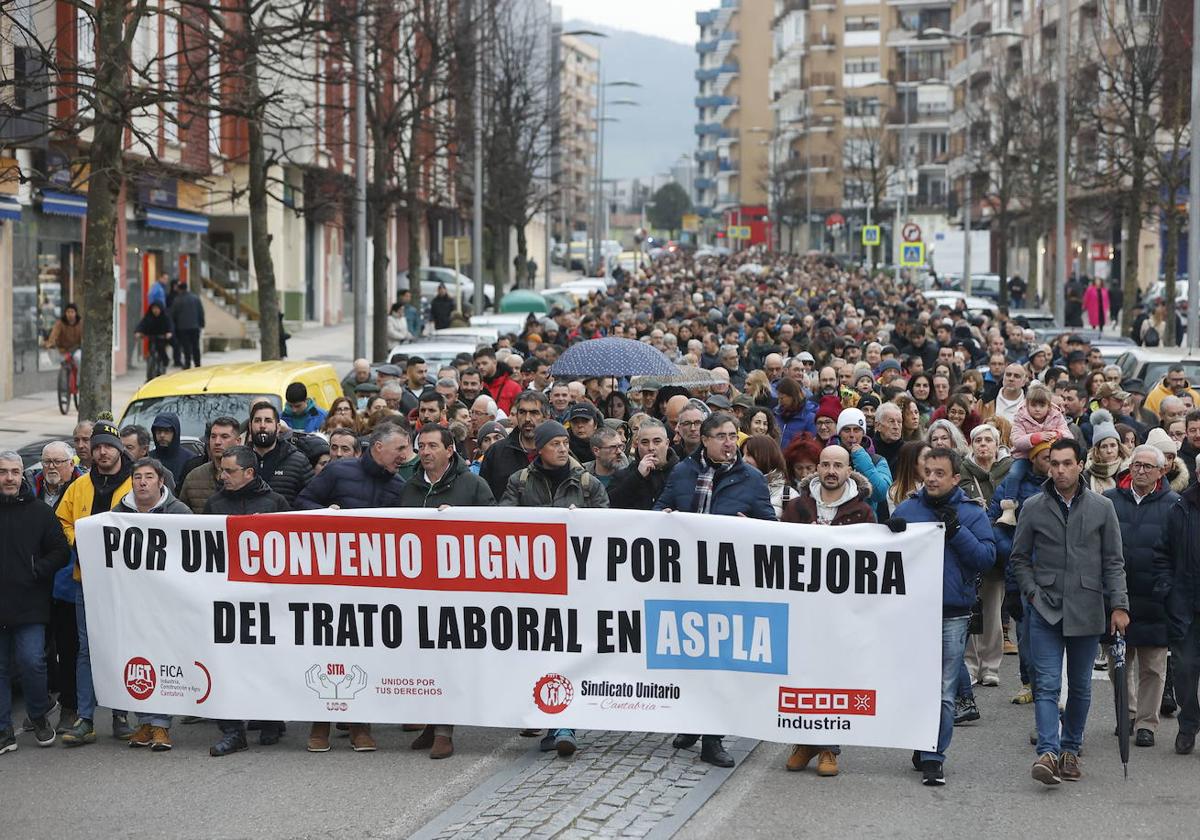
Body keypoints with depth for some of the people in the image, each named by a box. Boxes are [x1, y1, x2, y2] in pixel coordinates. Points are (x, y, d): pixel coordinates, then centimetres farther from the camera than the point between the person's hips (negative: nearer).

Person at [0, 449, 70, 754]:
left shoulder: (39, 512, 4)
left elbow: (61, 552, 4)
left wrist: (36, 570, -8)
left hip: (29, 606, -2)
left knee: (31, 662, -9)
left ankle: (39, 718, 14)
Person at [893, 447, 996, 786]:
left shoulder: (971, 514, 3)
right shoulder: (906, 509, 8)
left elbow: (987, 557, -6)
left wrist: (957, 532, -15)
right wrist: (895, 535, -10)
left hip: (952, 615, -2)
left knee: (943, 693, -1)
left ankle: (933, 757, 3)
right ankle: (922, 745, 24)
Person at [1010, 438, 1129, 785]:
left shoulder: (1102, 507, 3)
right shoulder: (1033, 507, 2)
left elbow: (1113, 561, 4)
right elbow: (1019, 557, 10)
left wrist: (1119, 605, -3)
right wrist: (1032, 593, -2)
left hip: (1087, 610, 1)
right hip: (1045, 610, -1)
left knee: (1080, 687, 10)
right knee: (1047, 685, -11)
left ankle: (1070, 749, 22)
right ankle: (1048, 753, -18)